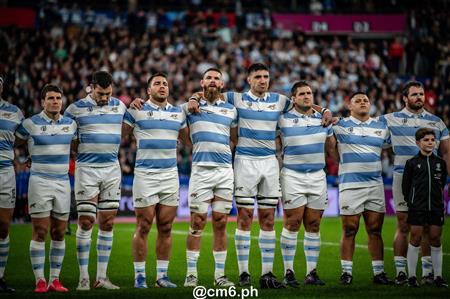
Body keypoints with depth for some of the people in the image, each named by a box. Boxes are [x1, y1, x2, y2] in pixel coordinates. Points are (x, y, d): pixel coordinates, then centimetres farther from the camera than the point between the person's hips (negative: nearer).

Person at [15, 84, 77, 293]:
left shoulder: (70, 124, 9)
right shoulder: (31, 124, -3)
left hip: (63, 182, 4)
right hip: (39, 181, -4)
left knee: (59, 233, 5)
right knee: (40, 232, -6)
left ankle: (55, 280, 10)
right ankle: (40, 281, -3)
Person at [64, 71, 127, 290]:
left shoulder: (119, 106, 8)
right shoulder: (76, 108, -2)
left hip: (112, 169, 4)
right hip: (86, 169, -3)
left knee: (107, 223, 4)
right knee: (85, 222, -6)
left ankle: (102, 277, 9)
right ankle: (83, 278, -1)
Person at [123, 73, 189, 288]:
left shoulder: (178, 113, 15)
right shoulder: (136, 111, 3)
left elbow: (190, 139, 25)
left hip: (170, 175, 4)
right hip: (145, 174, -4)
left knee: (165, 228, 4)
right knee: (143, 227, -4)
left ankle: (162, 275, 11)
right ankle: (139, 275, 3)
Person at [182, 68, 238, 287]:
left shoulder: (231, 110, 14)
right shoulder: (190, 106, 8)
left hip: (225, 171, 2)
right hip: (201, 170, -2)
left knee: (220, 224, 4)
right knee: (197, 223, -4)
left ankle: (220, 275, 9)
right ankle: (191, 274, 2)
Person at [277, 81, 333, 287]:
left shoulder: (323, 119, 11)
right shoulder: (283, 119, -2)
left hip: (318, 177, 4)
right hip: (292, 176, -4)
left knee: (313, 226, 5)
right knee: (292, 224, -5)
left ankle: (312, 272, 9)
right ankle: (288, 272, 0)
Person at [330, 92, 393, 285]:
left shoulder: (381, 127, 14)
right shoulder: (340, 125, 3)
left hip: (375, 184, 3)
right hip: (350, 185, -3)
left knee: (375, 230, 3)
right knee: (349, 230, -3)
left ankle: (379, 272, 5)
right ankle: (347, 272, 3)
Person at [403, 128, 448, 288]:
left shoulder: (440, 162, 6)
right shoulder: (412, 163, -2)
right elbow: (405, 185, 4)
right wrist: (411, 201, 5)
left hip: (436, 207, 3)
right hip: (417, 207, -2)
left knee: (435, 239, 5)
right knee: (416, 238, -2)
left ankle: (438, 276, 10)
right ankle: (412, 276, 3)